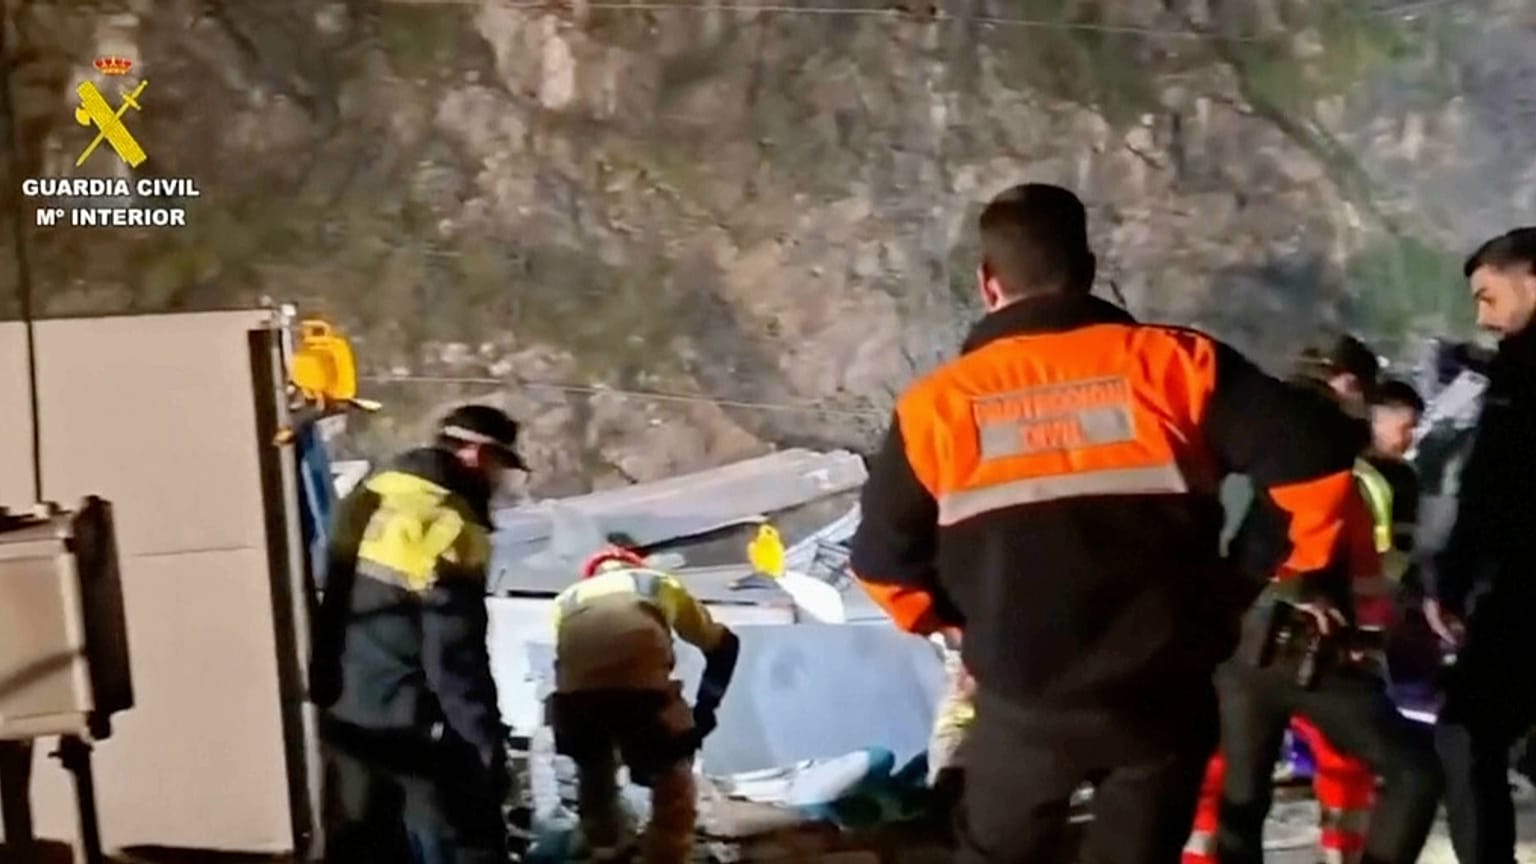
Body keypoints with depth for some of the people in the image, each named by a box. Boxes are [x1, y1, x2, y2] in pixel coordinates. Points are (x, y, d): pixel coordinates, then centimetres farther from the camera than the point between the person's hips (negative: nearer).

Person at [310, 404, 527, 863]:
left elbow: (334, 603, 14)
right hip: (414, 728, -8)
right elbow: (456, 658, -21)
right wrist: (487, 742, -14)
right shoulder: (450, 529, -20)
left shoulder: (370, 498, 6)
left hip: (346, 716, 8)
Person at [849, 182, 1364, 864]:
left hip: (1024, 700, 0)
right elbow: (1312, 452, -11)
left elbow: (882, 557, 3)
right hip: (1161, 693, 0)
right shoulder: (1170, 363, -6)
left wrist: (944, 620, 21)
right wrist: (1308, 571, 5)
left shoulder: (938, 404, -4)